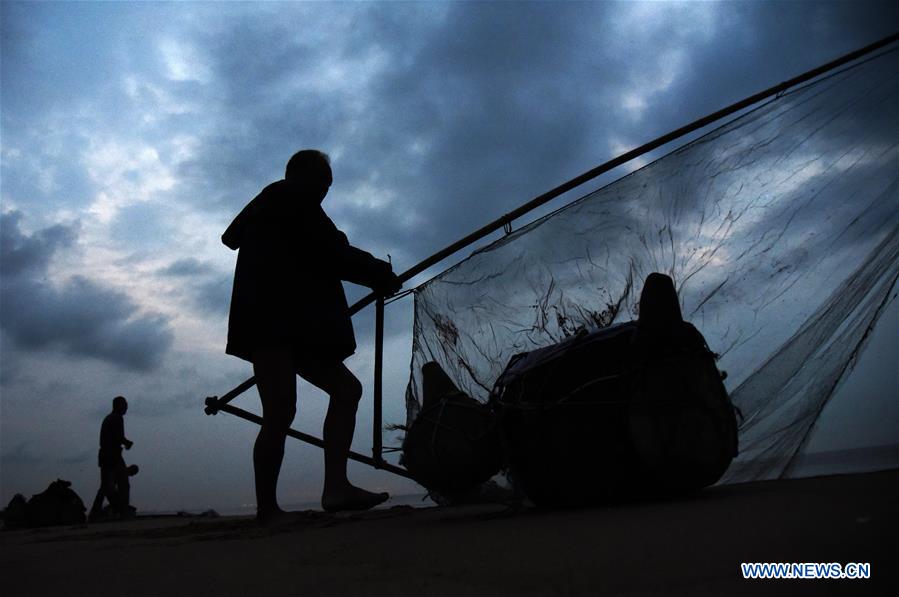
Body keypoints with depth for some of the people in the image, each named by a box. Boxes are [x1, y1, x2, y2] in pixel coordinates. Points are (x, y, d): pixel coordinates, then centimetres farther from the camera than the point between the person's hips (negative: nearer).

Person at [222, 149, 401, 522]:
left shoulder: (268, 205, 28)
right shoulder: (291, 202, -2)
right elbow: (332, 253, -9)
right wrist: (381, 275, 2)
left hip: (292, 326, 10)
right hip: (272, 323, -10)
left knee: (347, 389, -2)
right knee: (281, 412, -14)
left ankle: (336, 486, -12)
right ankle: (267, 509, -8)